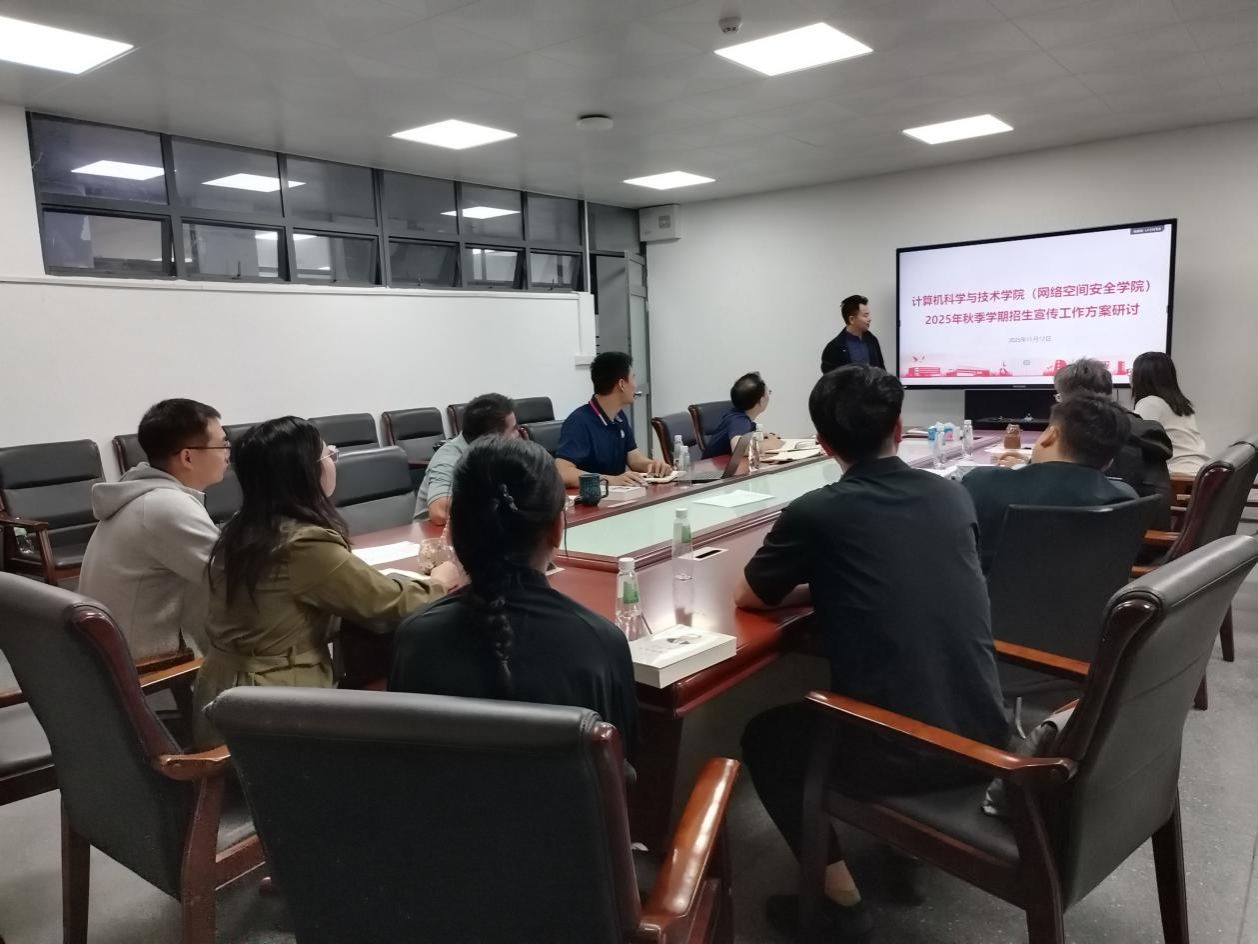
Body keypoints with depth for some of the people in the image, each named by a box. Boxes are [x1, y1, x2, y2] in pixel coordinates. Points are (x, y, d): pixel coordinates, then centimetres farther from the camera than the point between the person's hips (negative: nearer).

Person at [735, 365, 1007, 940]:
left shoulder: (815, 513, -9)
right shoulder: (953, 497, 6)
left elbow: (748, 598, 5)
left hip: (896, 752, -6)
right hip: (983, 737, 6)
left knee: (763, 736, 20)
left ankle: (838, 892, 15)